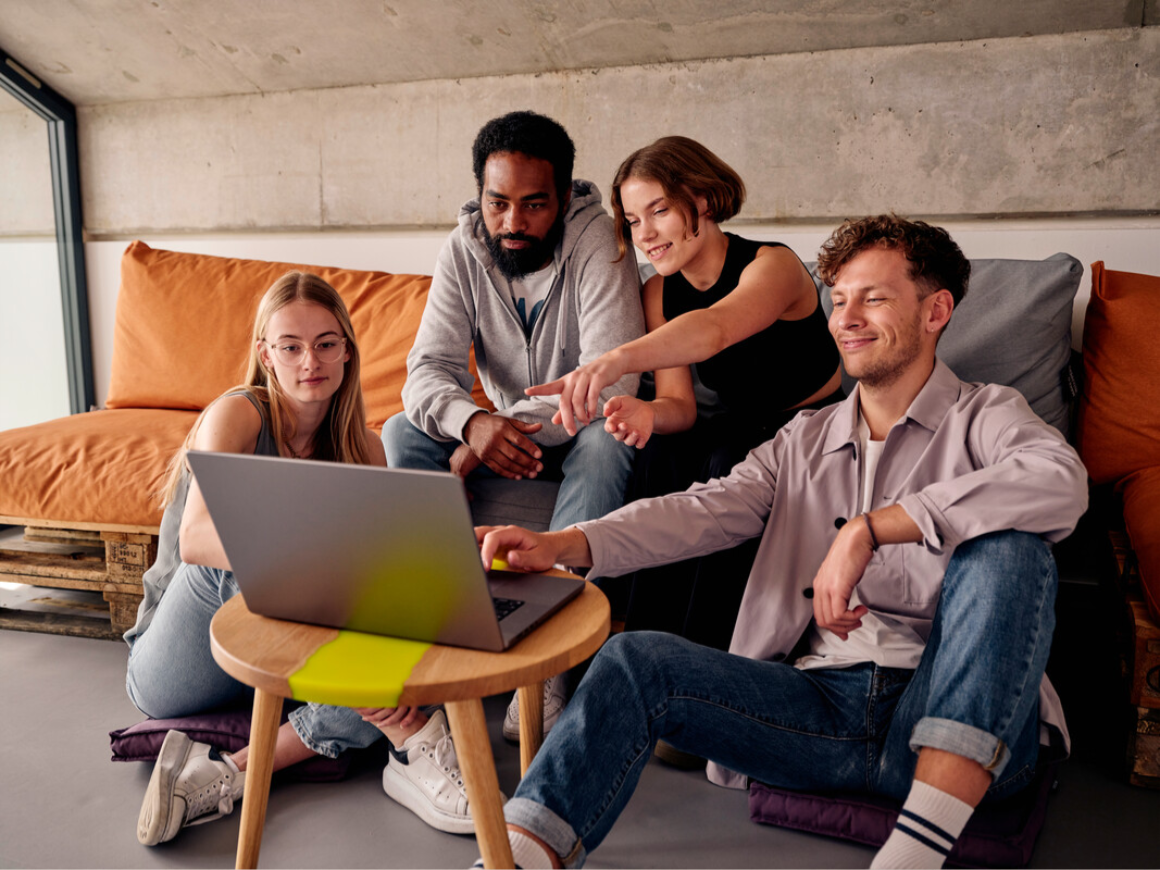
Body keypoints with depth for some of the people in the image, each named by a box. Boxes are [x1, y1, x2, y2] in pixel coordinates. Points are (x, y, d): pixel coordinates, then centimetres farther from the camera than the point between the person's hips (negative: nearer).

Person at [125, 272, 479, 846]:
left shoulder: (361, 448, 2)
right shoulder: (238, 415, -13)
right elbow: (194, 540, -31)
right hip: (173, 669, -4)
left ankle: (229, 773, -25)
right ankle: (413, 740, -31)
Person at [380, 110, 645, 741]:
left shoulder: (597, 241, -19)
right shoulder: (464, 249, -7)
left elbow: (612, 381, -29)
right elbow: (428, 371, -15)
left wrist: (498, 436, -32)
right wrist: (472, 423, -39)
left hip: (579, 433, -4)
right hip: (502, 427, 4)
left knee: (607, 441, -37)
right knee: (401, 433, -18)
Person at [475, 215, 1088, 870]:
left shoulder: (984, 416, 6)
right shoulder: (805, 440, 19)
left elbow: (1061, 482, -19)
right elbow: (704, 511, 2)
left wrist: (868, 528, -25)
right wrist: (565, 544, -16)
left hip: (960, 717, -3)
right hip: (823, 707, 4)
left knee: (1007, 543, -28)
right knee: (638, 660, -13)